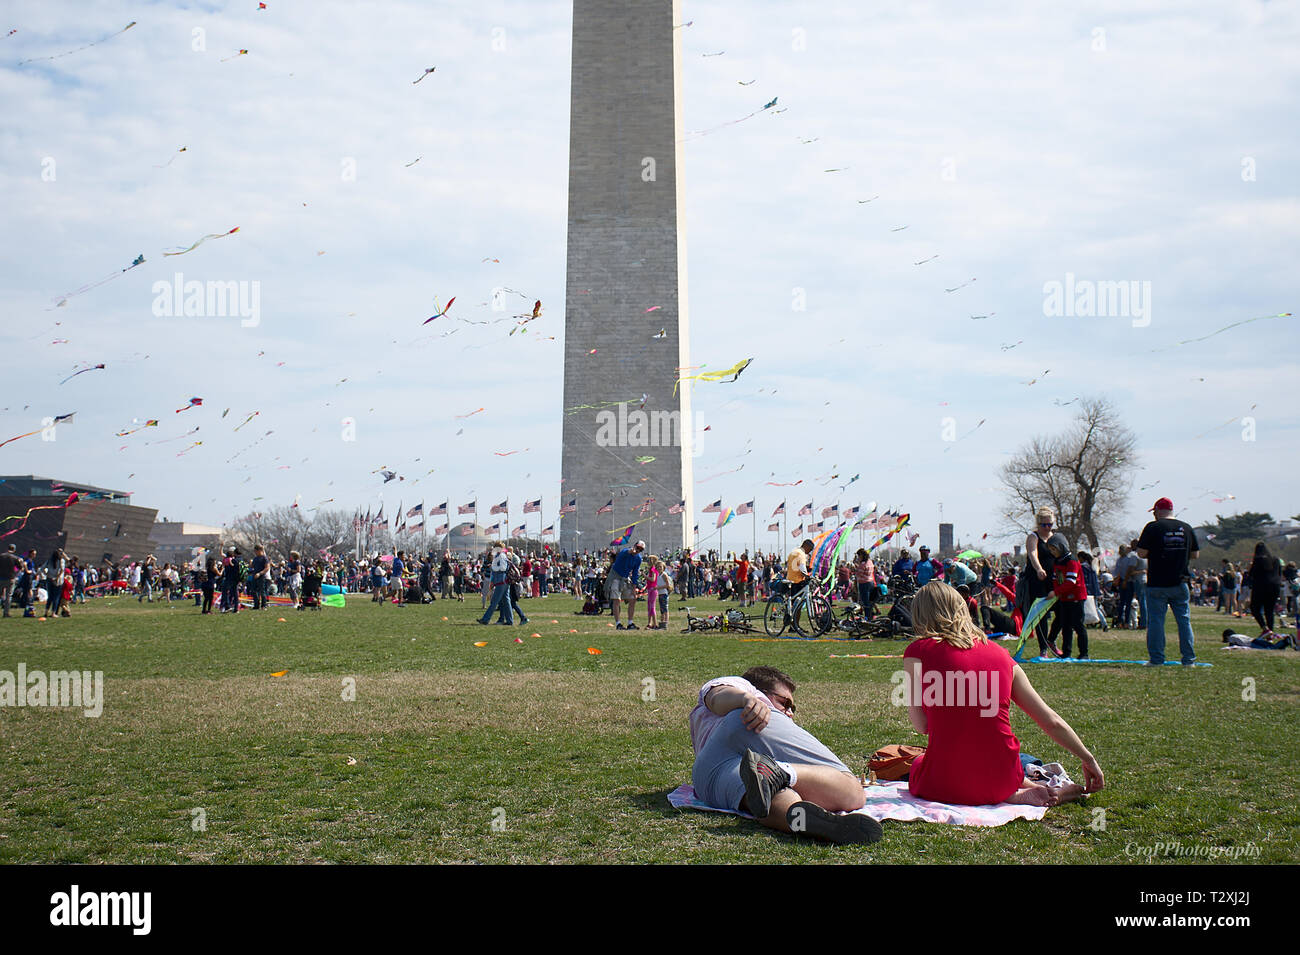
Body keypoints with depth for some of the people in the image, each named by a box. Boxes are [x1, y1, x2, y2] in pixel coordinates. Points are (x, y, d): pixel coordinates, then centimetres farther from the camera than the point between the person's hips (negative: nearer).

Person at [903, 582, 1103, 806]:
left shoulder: (918, 650, -4)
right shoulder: (1001, 655, 7)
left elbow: (921, 726, -2)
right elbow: (1052, 722, 9)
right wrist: (1088, 758, 23)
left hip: (945, 786, -6)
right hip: (1001, 782, 6)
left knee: (917, 764, 31)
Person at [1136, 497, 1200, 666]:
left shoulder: (1153, 527, -7)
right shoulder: (1187, 528, 5)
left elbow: (1142, 553, -10)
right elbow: (1195, 554, 12)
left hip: (1157, 584, -4)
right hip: (1180, 583, 4)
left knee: (1155, 620, 1)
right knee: (1184, 620, 10)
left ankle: (1156, 659, 1)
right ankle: (1189, 659, 11)